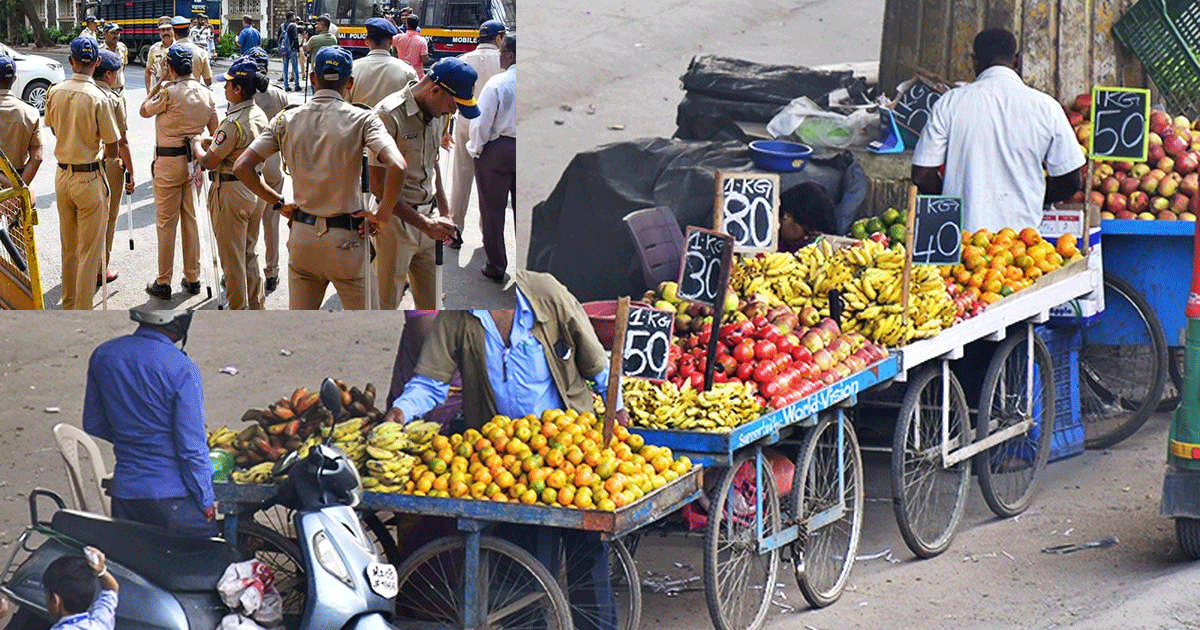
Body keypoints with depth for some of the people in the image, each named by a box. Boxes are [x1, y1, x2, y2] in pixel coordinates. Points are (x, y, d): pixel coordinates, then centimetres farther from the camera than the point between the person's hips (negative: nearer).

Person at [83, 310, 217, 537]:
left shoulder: (103, 356, 1)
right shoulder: (182, 369, -17)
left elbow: (93, 425, 12)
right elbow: (192, 447, -15)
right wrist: (206, 502, -4)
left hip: (124, 493, 5)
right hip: (174, 497, -5)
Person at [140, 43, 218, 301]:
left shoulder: (169, 92, -17)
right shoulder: (206, 94, 0)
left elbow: (144, 111, 0)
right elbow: (215, 132, 7)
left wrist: (159, 83, 6)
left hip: (169, 162, -5)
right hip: (195, 162, 5)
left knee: (166, 223, 3)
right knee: (192, 220, 13)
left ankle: (163, 283, 8)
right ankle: (193, 278, 19)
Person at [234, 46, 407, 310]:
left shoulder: (287, 120, 1)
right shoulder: (361, 119, -10)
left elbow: (242, 167, -2)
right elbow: (396, 166, -25)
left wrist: (278, 202, 8)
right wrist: (382, 215, -12)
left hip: (301, 236, 4)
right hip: (346, 238, -4)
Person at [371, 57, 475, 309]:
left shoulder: (438, 114, 8)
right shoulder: (389, 116, -18)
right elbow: (378, 185, -20)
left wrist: (444, 215, 18)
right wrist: (425, 224, -21)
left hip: (428, 218, 7)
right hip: (396, 220, -7)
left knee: (432, 305, 9)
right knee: (385, 307, -1)